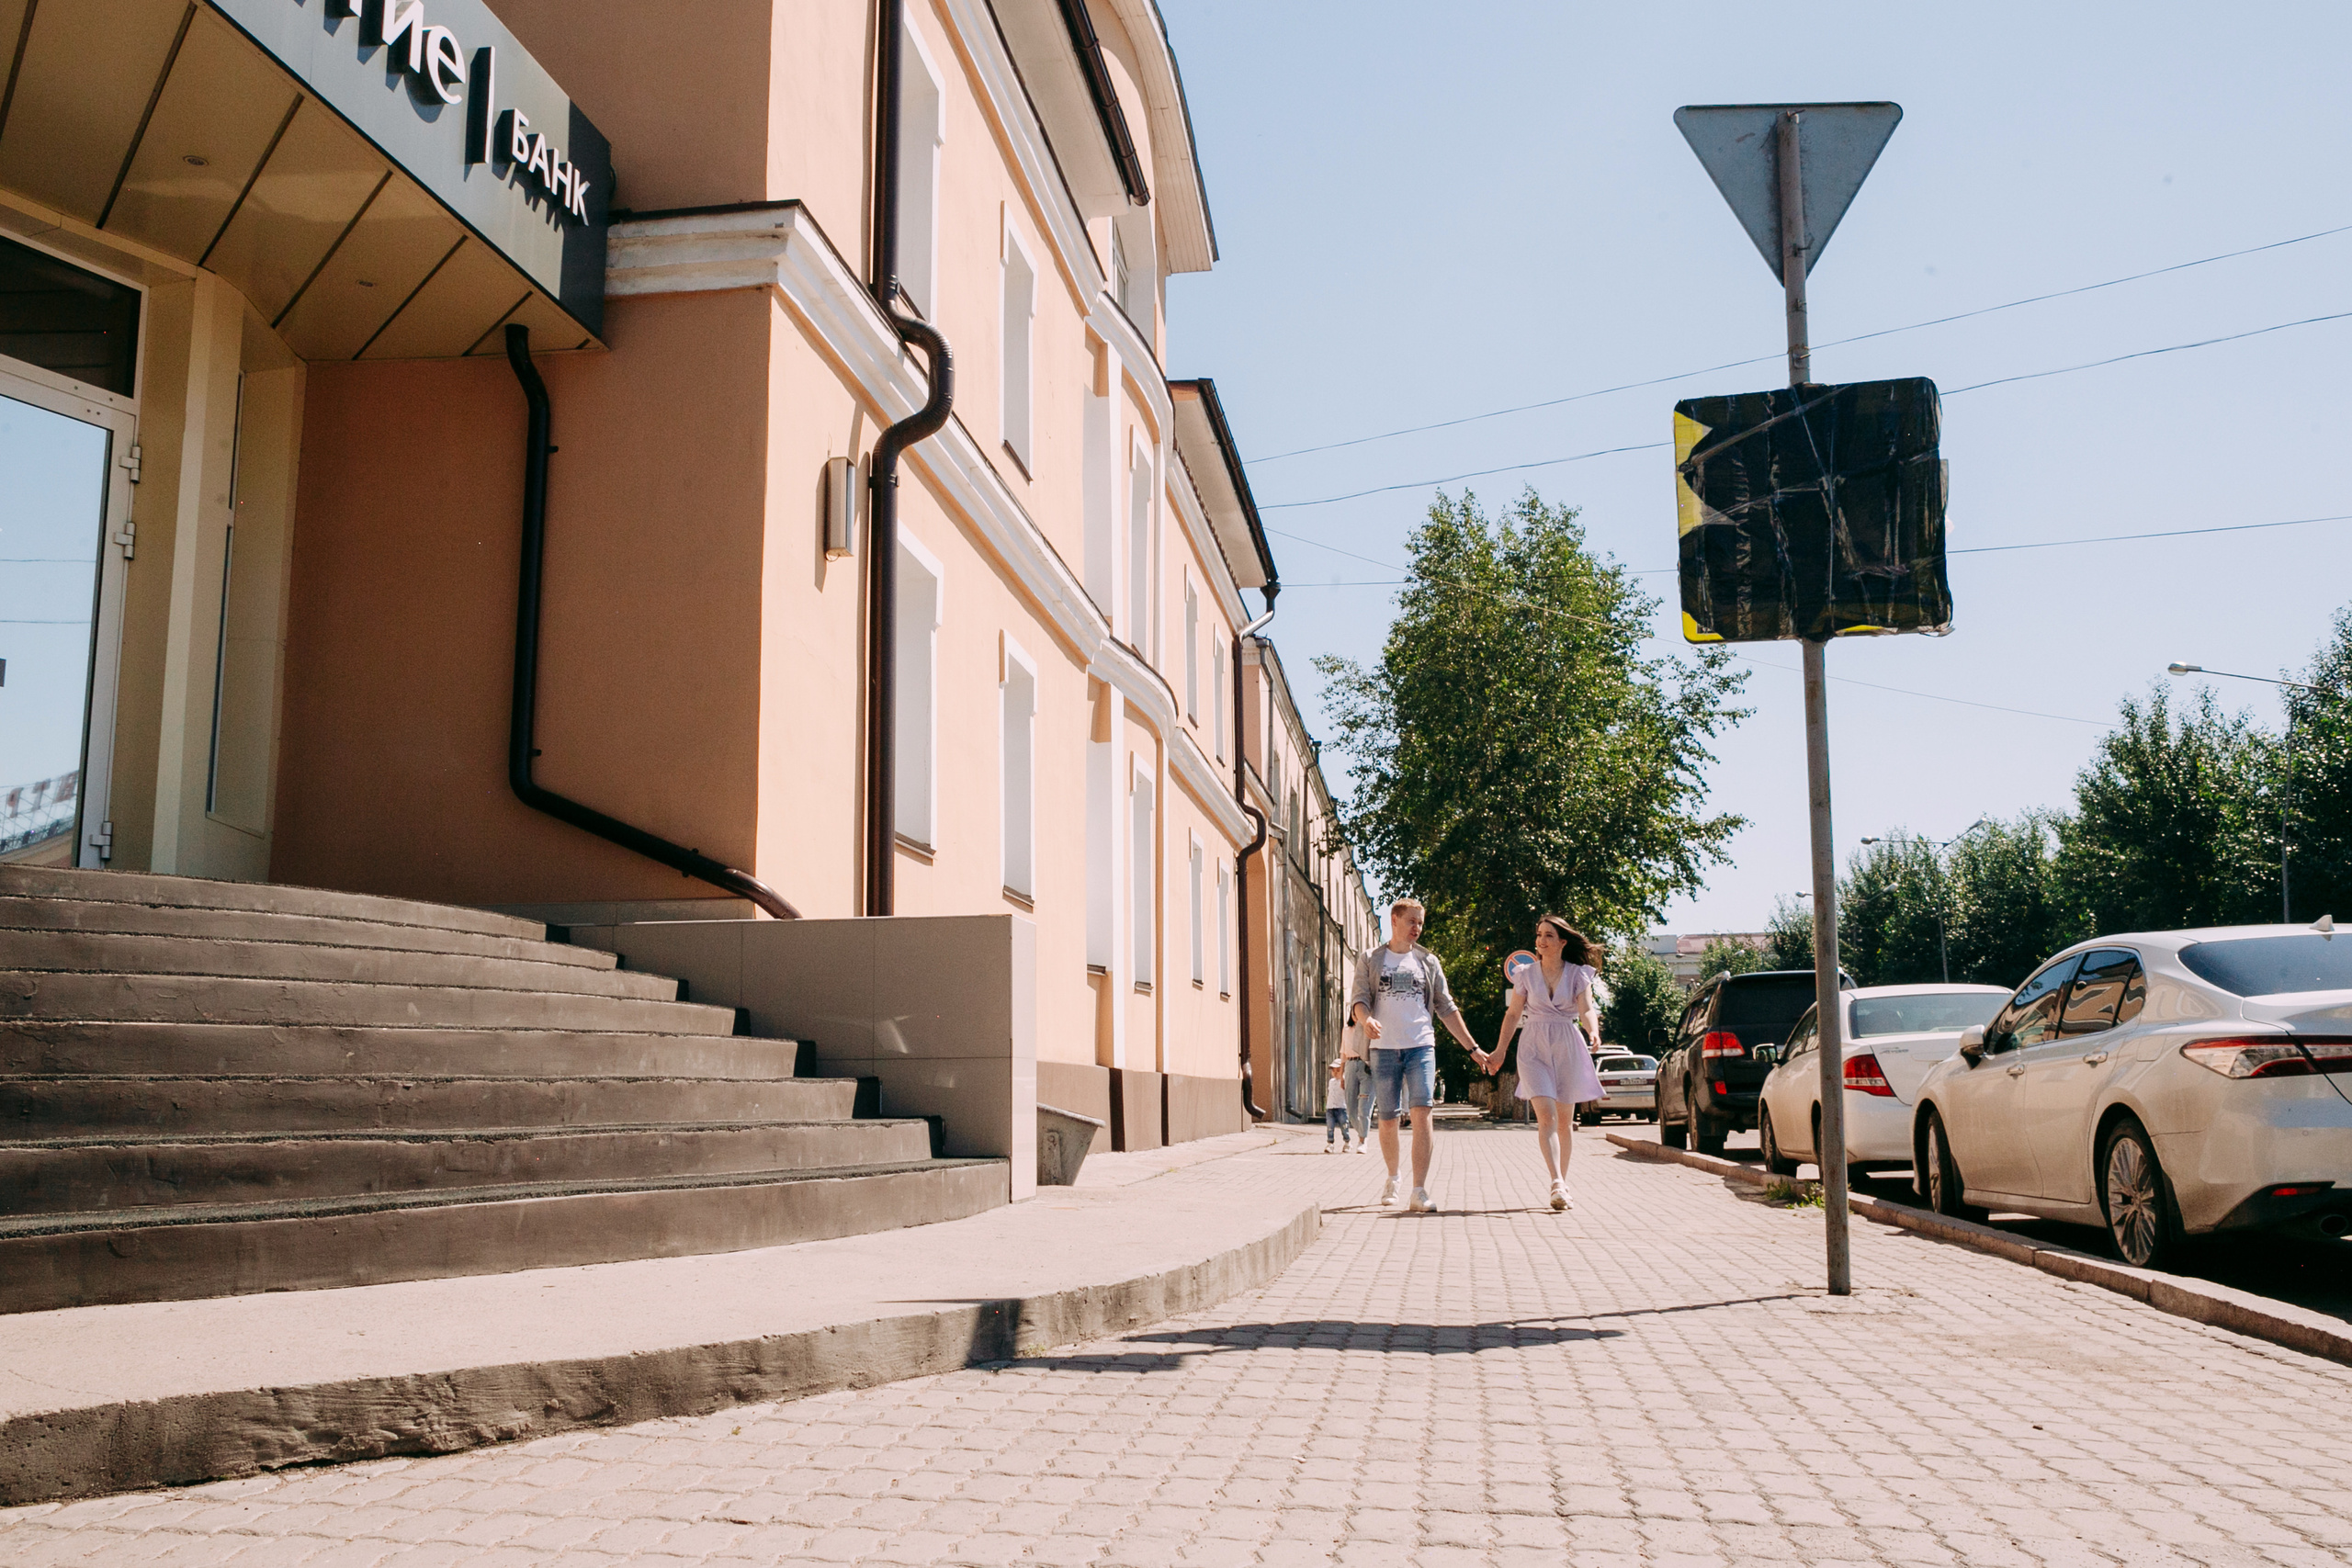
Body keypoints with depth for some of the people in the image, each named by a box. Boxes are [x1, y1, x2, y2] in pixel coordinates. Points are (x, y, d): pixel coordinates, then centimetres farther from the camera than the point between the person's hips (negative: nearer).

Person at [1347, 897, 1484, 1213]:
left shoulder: (1428, 961, 13)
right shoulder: (1370, 960, 9)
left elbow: (1447, 1009, 15)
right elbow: (1358, 999, -1)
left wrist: (1472, 1048, 11)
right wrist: (1366, 1019, -25)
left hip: (1421, 1047, 0)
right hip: (1384, 1048, 0)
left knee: (1421, 1114, -15)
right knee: (1387, 1120, 4)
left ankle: (1419, 1192, -17)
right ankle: (1393, 1178, 31)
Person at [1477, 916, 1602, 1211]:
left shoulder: (1578, 974, 3)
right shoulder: (1526, 975, 5)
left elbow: (1587, 1011, -8)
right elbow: (1512, 1014, 13)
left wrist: (1593, 1032, -29)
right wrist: (1499, 1051, 12)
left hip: (1567, 1047, 1)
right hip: (1534, 1048, -1)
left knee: (1564, 1121, 7)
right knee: (1546, 1116, -16)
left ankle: (1562, 1185, 18)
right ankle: (1557, 1185, -25)